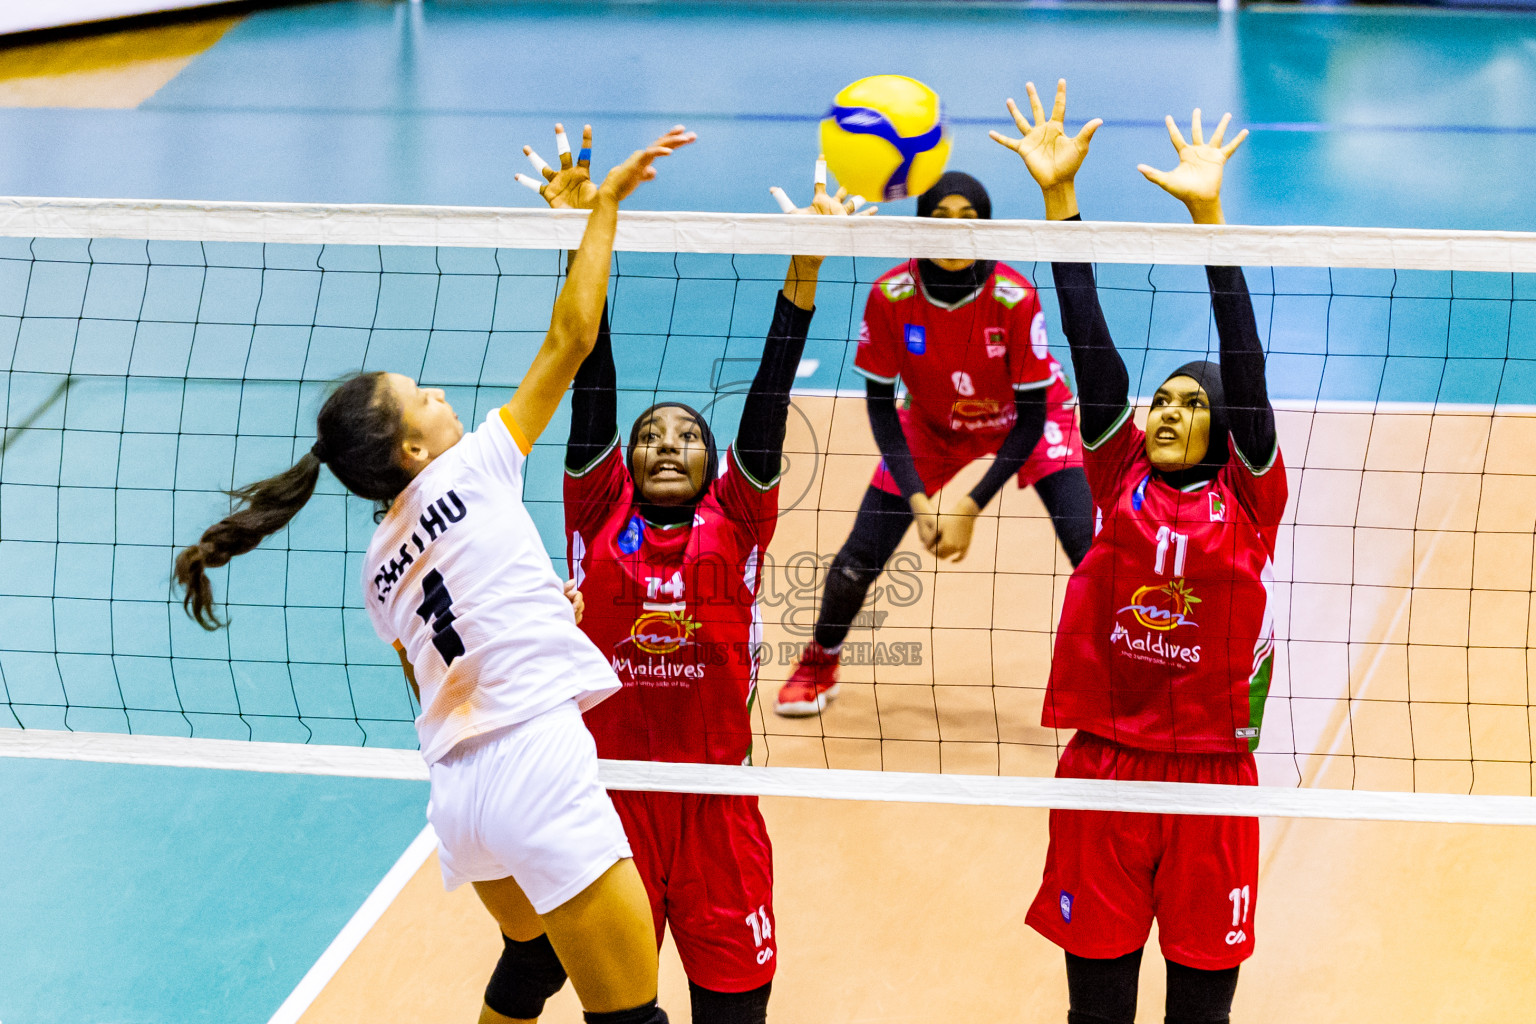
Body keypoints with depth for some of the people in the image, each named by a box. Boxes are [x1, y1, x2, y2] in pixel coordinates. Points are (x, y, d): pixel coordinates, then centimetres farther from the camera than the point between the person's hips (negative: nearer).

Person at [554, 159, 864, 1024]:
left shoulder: (736, 523, 3)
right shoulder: (599, 519, 3)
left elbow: (771, 391, -5)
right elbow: (593, 384, -4)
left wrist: (805, 270, -13)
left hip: (717, 807, 0)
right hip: (609, 799, 0)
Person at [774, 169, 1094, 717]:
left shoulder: (1015, 297, -32)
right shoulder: (891, 297, -26)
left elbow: (1033, 414, -24)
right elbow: (879, 402, -13)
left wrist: (972, 507, -27)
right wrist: (916, 498, -22)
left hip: (1025, 422, -2)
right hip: (933, 426, 2)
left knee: (1091, 554, -21)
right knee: (858, 559, -6)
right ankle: (821, 661, 26)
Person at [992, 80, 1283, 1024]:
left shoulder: (1249, 499, 0)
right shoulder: (1121, 480, 5)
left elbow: (1245, 364, -9)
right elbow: (1091, 344, 0)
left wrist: (1208, 217, -16)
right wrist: (1060, 197, -5)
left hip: (1211, 773, -1)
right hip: (1103, 768, 2)